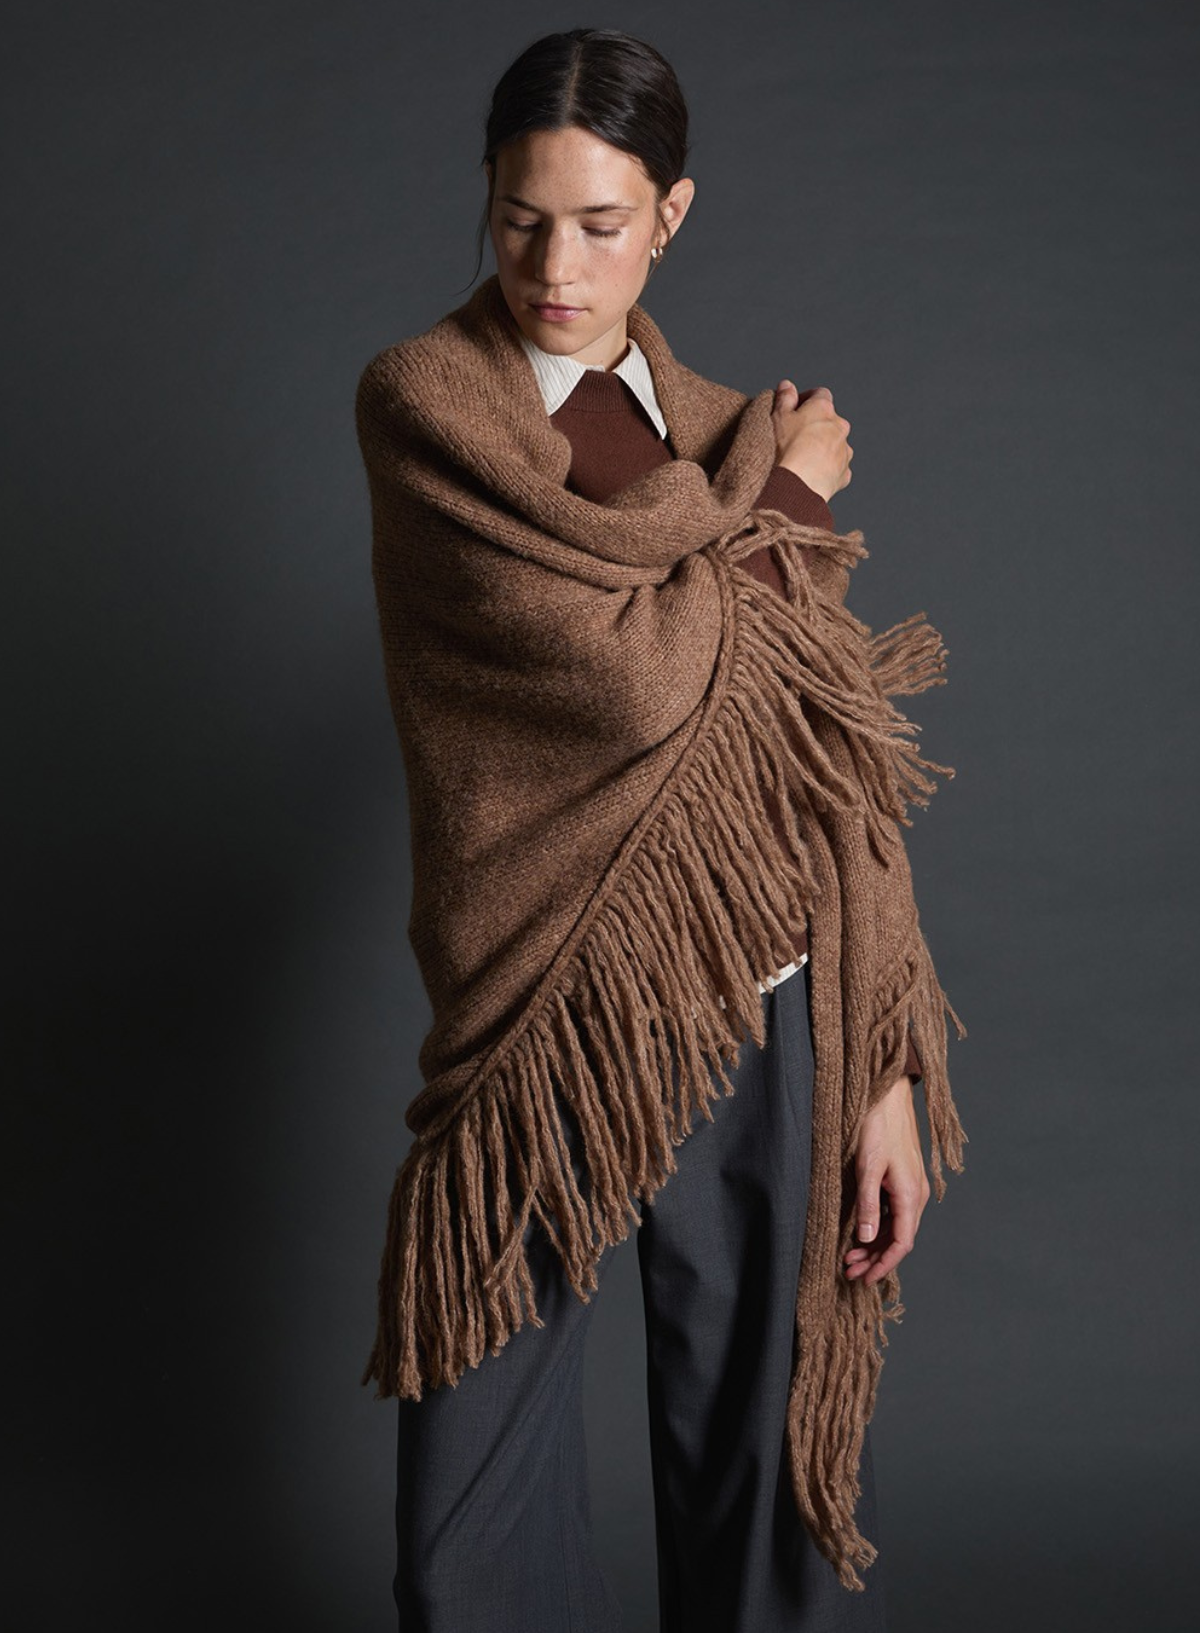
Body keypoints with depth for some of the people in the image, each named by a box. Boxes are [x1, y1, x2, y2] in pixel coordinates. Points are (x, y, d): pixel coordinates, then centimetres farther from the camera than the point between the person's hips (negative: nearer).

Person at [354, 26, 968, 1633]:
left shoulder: (740, 434, 9)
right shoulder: (423, 397, -4)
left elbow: (832, 770, 8)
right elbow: (632, 670, -17)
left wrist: (888, 1077, 3)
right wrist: (784, 500, -1)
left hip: (772, 1023, 3)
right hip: (552, 1030, -3)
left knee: (772, 1495, 13)